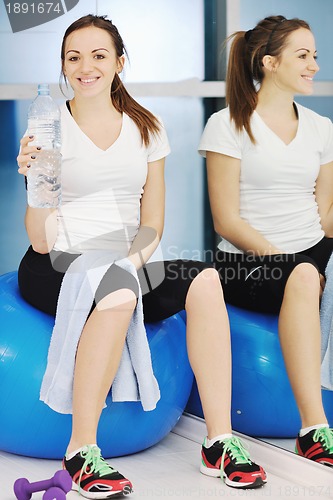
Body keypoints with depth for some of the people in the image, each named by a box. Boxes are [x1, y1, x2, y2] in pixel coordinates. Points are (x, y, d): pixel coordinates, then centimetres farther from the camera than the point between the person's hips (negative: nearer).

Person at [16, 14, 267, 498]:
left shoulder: (146, 128, 9)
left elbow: (152, 224, 7)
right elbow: (42, 241, -7)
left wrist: (130, 263, -12)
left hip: (124, 265, 4)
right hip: (54, 267, -4)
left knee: (204, 280, -25)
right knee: (118, 294, -37)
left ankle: (219, 441, -22)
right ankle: (81, 451, -27)